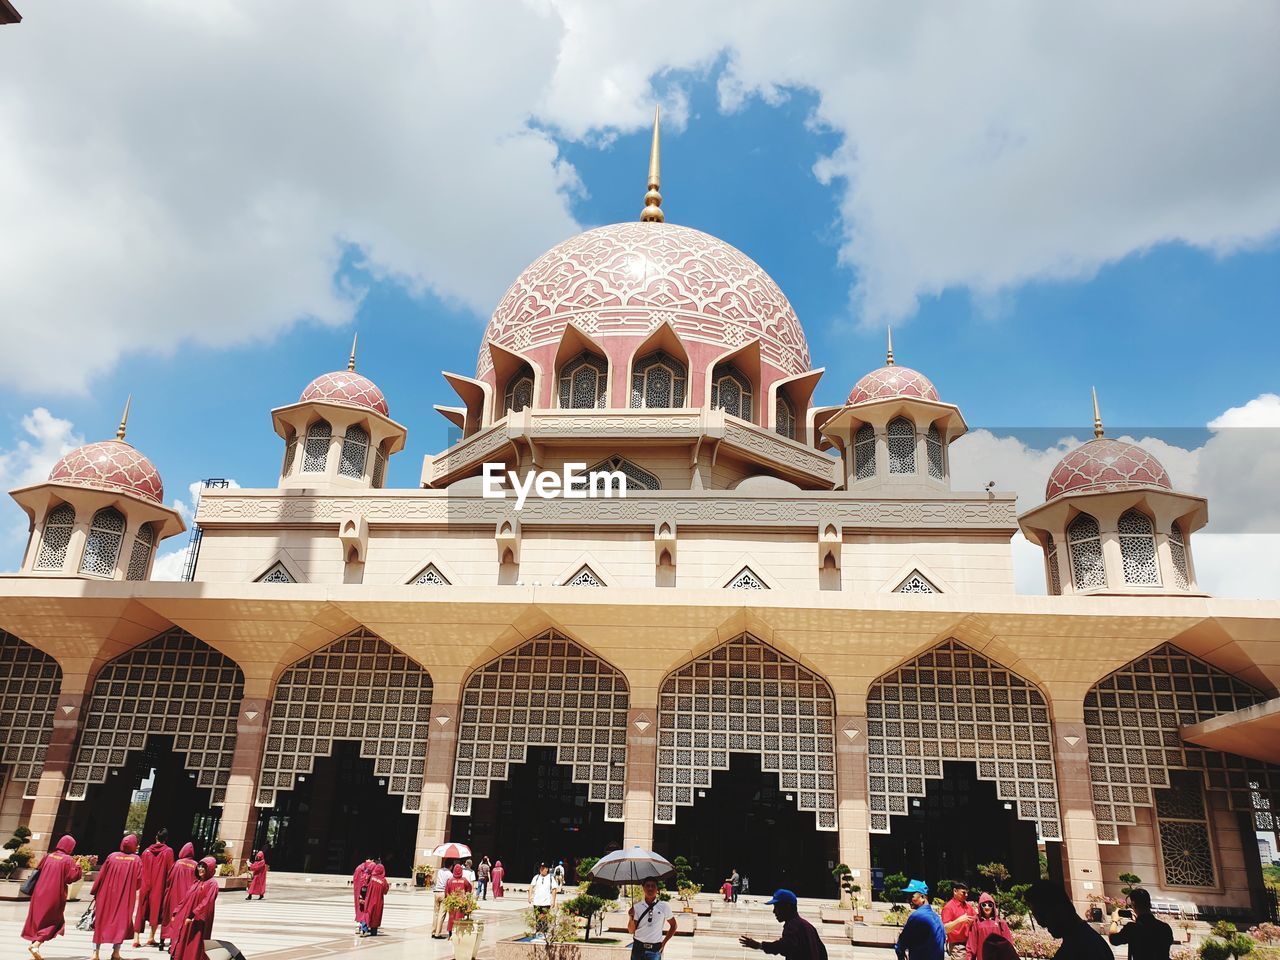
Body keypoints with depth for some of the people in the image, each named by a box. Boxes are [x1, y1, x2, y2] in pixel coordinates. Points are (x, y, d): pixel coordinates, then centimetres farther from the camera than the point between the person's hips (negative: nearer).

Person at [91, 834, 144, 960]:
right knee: (121, 921, 9)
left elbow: (101, 876, -3)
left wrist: (95, 893, 7)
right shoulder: (137, 860, -5)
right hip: (126, 897, -1)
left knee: (101, 922, 11)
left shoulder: (112, 856, -4)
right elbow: (139, 881, -8)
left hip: (107, 894, 1)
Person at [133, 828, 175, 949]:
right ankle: (151, 937, 9)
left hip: (145, 885, 3)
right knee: (157, 910, 8)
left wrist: (142, 884, 17)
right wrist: (168, 885, 3)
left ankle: (136, 938, 1)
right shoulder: (168, 851, -5)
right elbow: (170, 871, -7)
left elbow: (141, 870, 7)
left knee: (141, 911, 7)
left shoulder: (146, 851, 4)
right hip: (160, 886, -2)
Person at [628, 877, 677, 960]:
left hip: (655, 949, -1)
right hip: (638, 947, 1)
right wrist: (631, 918, -17)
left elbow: (673, 926, 11)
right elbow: (631, 931, 1)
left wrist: (664, 942, 6)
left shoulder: (664, 906, -3)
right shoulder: (636, 907, -1)